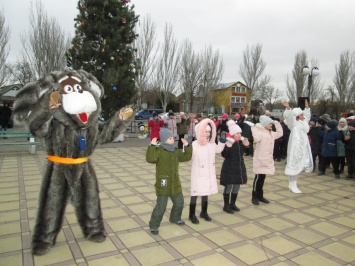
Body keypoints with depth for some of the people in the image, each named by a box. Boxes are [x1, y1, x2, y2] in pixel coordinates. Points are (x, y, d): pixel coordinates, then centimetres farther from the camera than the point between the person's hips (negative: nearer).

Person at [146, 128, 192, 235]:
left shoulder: (176, 151, 7)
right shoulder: (159, 151, -15)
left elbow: (186, 157, 12)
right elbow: (150, 159, -31)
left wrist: (187, 146, 2)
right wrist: (152, 146, -36)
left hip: (175, 184, 7)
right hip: (163, 184, -7)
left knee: (179, 203, 20)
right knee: (161, 206, -4)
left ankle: (175, 218, 46)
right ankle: (154, 225, 14)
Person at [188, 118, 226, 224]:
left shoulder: (212, 143, 2)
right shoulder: (194, 144, -18)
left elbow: (218, 150, 21)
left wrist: (222, 141, 8)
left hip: (210, 174, 6)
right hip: (198, 174, -6)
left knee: (206, 193, 18)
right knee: (195, 194, 2)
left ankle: (204, 212, 36)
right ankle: (192, 215, 18)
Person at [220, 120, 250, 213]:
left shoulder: (241, 141, 4)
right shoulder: (228, 142, -16)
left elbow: (243, 152, 16)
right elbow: (224, 155, -18)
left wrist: (247, 145, -1)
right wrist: (228, 147, -34)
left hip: (239, 167, 7)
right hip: (229, 168, -7)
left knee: (237, 186, 14)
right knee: (228, 186, 2)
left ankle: (232, 204, 31)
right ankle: (226, 205, 16)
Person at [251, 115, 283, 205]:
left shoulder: (271, 133, 13)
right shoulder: (259, 132, -14)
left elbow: (280, 133, 24)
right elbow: (256, 139, -33)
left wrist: (277, 123, 15)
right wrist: (254, 128, -28)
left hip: (268, 159, 8)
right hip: (260, 159, -8)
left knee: (262, 178, 14)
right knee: (258, 178, -3)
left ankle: (260, 196, 24)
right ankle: (254, 196, 8)